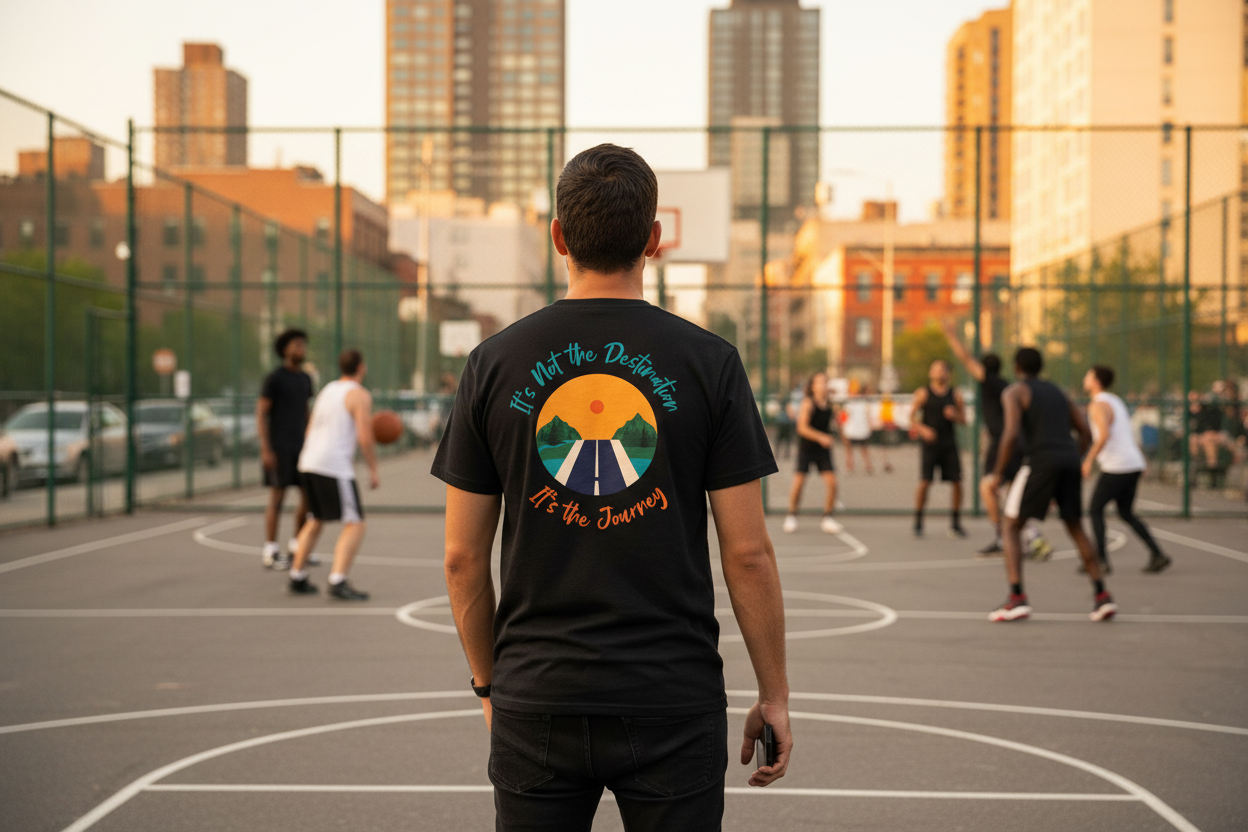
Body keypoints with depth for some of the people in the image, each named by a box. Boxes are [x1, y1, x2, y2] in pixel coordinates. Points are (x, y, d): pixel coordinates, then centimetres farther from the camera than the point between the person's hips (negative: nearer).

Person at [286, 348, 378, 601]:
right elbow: (365, 438, -14)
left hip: (309, 461, 8)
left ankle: (297, 577, 27)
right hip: (335, 466, -8)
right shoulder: (360, 395, -6)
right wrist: (373, 470, -3)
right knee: (354, 524, -7)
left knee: (317, 520, 24)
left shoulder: (327, 390, 19)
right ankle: (338, 582, -20)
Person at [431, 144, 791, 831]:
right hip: (674, 703, -1)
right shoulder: (708, 363, -4)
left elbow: (463, 557, 3)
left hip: (535, 703, 2)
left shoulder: (494, 364, 0)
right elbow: (747, 553, -5)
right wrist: (774, 693, 6)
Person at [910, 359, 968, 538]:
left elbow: (963, 420, 11)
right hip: (930, 444, -3)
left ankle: (955, 523, 11)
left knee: (957, 482, -2)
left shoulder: (955, 394, 7)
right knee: (924, 483, -8)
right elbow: (912, 416, -1)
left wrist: (954, 415, -11)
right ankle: (918, 522, 5)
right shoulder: (923, 393, 0)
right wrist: (923, 429, -18)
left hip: (949, 444, 3)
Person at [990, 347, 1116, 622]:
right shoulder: (1057, 391, 25)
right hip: (1070, 461, 6)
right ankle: (1101, 596, 11)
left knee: (1011, 527, 5)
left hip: (1040, 462, -6)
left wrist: (998, 473, -4)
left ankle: (1017, 598, -9)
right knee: (1075, 527, 21)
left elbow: (1012, 434, -12)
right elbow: (1086, 433, 19)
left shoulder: (1013, 392, 4)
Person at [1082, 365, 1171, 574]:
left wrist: (1089, 460, -22)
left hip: (1116, 468, -9)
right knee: (1126, 514, 16)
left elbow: (1104, 434, -26)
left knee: (1095, 510, 2)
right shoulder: (1116, 401, 18)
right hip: (1134, 464, 9)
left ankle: (1101, 560, -1)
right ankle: (1157, 555, 8)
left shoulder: (1098, 405, -11)